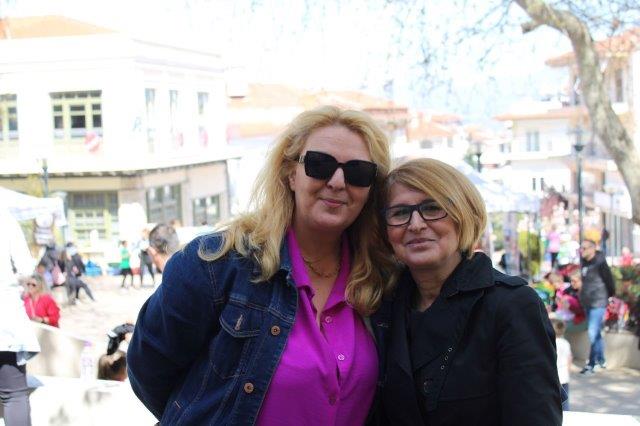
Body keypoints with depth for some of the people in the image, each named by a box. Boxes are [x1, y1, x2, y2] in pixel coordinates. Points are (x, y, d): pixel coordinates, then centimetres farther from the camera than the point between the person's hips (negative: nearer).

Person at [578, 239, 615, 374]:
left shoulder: (600, 263, -16)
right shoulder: (584, 262, 7)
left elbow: (609, 281, -10)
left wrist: (610, 295, 1)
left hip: (598, 303, -8)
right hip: (587, 302, 8)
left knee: (593, 334, -9)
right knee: (596, 333, 18)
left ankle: (591, 364, -5)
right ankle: (601, 360, 30)